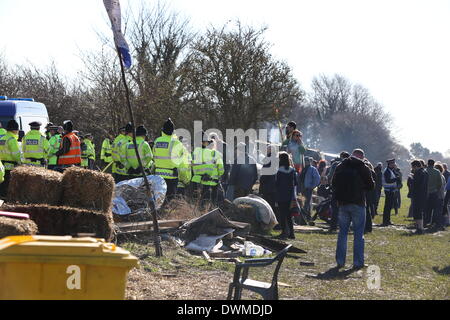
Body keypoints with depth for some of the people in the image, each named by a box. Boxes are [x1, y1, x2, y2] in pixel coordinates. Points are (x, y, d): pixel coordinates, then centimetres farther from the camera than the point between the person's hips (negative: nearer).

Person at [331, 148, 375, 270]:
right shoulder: (364, 168, -6)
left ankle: (340, 261, 9)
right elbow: (371, 186, -2)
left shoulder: (340, 167, 5)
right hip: (358, 204, -3)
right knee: (358, 234, 2)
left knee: (342, 232, 11)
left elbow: (333, 184, 10)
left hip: (343, 204, 4)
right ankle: (358, 262, -1)